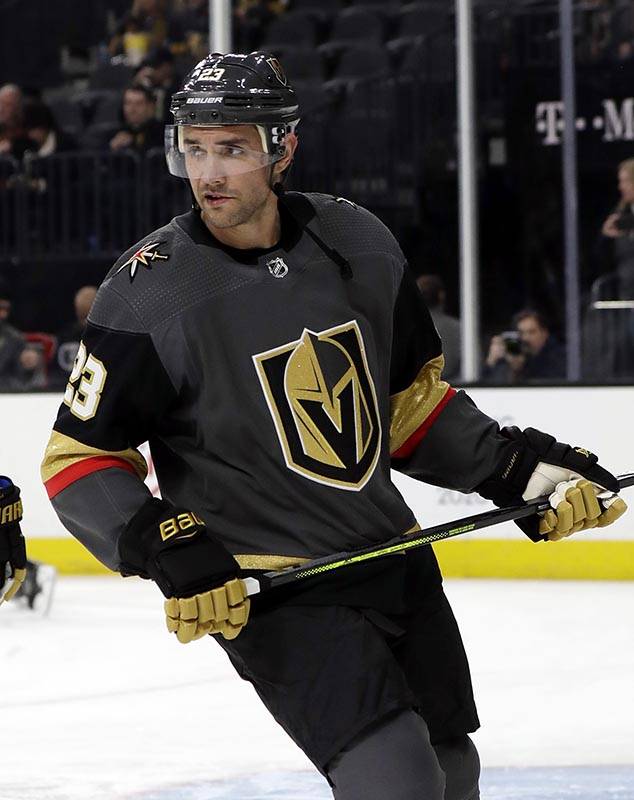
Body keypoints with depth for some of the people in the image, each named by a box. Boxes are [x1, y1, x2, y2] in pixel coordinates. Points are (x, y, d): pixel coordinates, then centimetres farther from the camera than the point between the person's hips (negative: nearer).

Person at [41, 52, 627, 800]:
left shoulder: (358, 244, 0)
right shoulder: (148, 294, -14)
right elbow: (78, 457, -9)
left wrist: (520, 467, 5)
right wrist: (162, 548, -24)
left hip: (394, 557, 6)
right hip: (271, 591, -6)